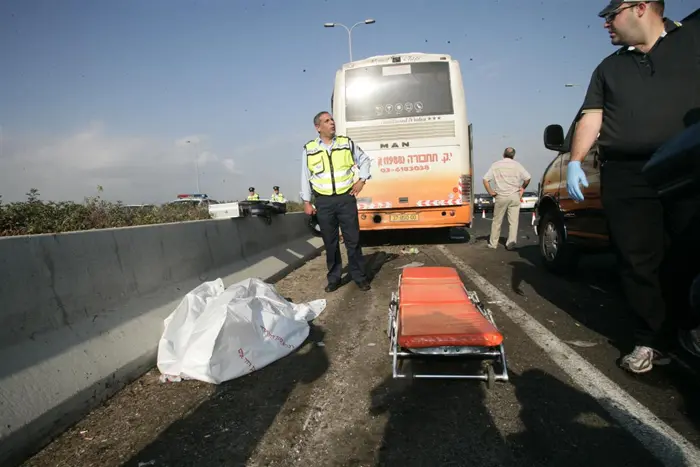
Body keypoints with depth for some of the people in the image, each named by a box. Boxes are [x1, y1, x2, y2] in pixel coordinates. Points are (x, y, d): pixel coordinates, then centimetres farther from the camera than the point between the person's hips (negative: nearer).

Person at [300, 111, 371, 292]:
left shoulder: (347, 143, 5)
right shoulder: (309, 149, 4)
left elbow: (364, 160, 16)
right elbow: (305, 177, 7)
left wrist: (362, 180, 3)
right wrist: (306, 202, 4)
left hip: (346, 199, 0)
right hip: (324, 202, 0)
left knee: (353, 240, 2)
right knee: (330, 242, 8)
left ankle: (360, 277, 13)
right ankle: (334, 278, 19)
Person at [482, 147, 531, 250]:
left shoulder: (495, 165, 5)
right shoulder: (517, 165, 3)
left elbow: (485, 180, -2)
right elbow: (527, 178, -4)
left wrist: (491, 192, 5)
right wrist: (523, 188, 12)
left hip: (500, 196, 1)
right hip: (514, 196, -1)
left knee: (497, 221, 10)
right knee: (513, 221, 4)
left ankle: (493, 243, 16)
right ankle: (512, 241, -7)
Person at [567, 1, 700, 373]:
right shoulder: (608, 68, 20)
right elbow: (591, 117, 13)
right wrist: (575, 161, -2)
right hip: (625, 176, 2)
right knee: (638, 262, -1)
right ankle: (650, 341, 10)